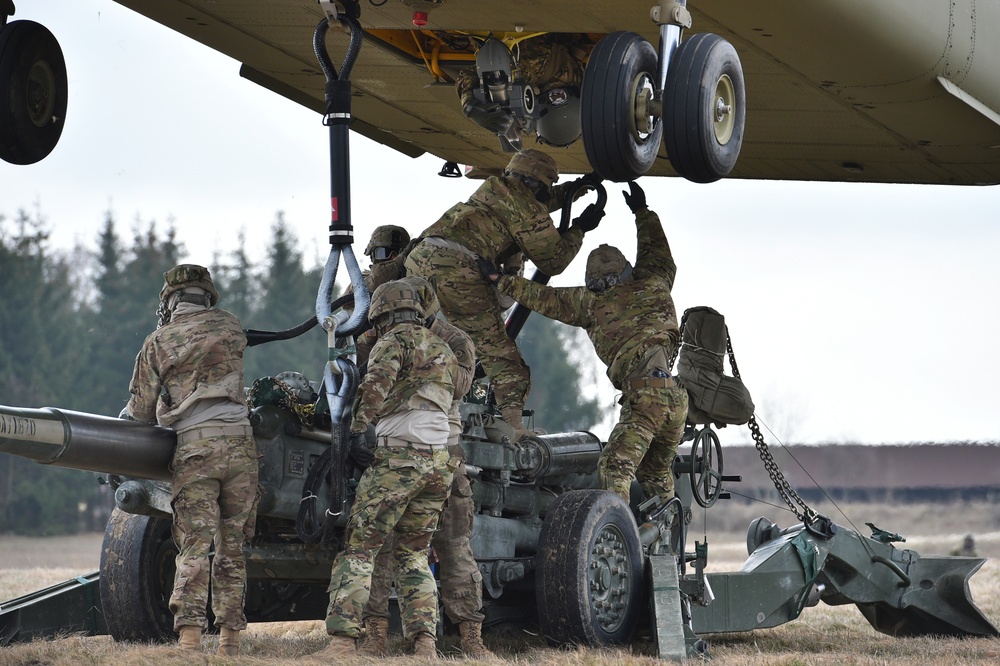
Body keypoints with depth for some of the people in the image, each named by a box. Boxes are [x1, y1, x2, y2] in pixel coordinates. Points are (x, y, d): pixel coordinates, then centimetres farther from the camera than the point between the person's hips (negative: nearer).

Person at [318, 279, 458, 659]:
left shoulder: (395, 341, -2)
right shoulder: (444, 350, 23)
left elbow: (377, 383, -20)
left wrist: (358, 425, -9)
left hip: (398, 456, -7)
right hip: (439, 461, 7)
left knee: (358, 548, -5)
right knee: (414, 555, 13)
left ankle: (343, 639, -16)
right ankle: (424, 641, -1)